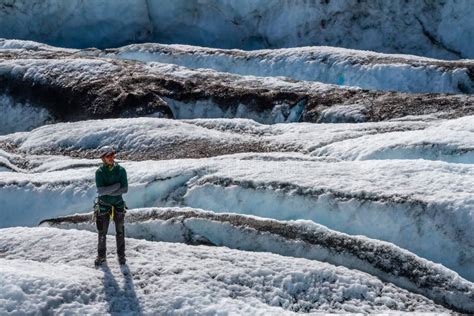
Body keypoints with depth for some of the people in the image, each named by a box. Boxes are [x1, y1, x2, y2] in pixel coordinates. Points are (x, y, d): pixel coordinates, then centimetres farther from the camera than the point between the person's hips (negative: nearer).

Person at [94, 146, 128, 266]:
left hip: (118, 205, 1)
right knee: (102, 233, 7)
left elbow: (125, 189, -13)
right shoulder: (99, 172, -12)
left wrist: (108, 192, -19)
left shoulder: (121, 170, -9)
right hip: (103, 205, -1)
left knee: (120, 232, 10)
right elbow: (100, 191, -21)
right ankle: (101, 256, 23)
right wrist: (116, 186, -21)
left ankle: (121, 255, 24)